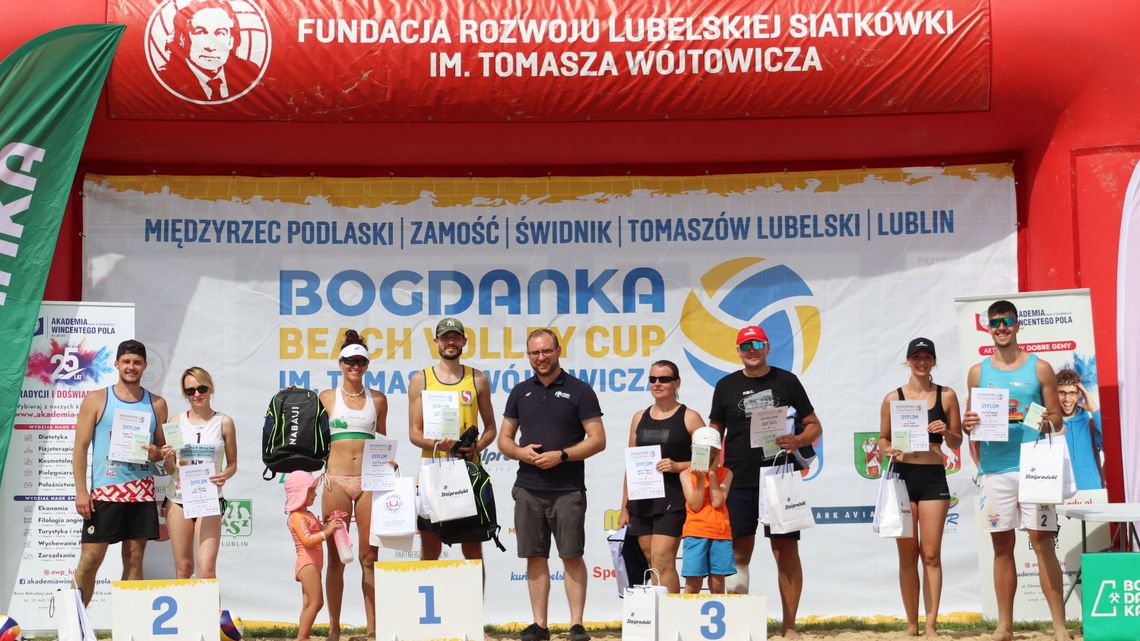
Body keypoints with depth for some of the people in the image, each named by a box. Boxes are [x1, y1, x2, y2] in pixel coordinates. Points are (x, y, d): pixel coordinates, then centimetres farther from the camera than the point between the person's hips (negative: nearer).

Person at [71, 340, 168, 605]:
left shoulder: (157, 404, 11)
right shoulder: (96, 400, 3)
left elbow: (164, 448, 19)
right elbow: (80, 448, 1)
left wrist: (156, 453, -6)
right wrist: (81, 491, -8)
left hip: (142, 490, 3)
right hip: (104, 491, -3)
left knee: (134, 558, 3)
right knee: (90, 559, -5)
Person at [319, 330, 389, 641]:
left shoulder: (378, 399, 10)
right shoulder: (327, 397, 7)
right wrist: (322, 470, -7)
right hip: (336, 480, -1)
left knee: (369, 556, 2)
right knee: (336, 557, 3)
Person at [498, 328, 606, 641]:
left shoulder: (579, 391, 0)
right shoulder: (520, 392, 13)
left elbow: (598, 440, -3)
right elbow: (504, 439, 16)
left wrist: (561, 455, -15)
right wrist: (521, 452, -6)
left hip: (567, 489, -4)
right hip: (528, 488, 4)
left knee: (572, 556, -3)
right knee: (535, 556, 5)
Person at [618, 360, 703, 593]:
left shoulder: (689, 418, 1)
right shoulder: (640, 418, 14)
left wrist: (677, 466, -19)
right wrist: (625, 508, 14)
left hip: (673, 501, -5)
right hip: (642, 501, 5)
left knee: (662, 562, -14)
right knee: (652, 563, 5)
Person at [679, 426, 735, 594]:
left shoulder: (725, 473, 6)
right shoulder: (687, 474, 4)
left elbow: (717, 502, -8)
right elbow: (695, 506, -6)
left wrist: (712, 473, -5)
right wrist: (701, 478, -12)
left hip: (721, 533, 1)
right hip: (695, 532, -1)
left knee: (717, 584, 4)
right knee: (693, 584, -4)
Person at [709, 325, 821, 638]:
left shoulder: (786, 381, 5)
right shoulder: (726, 386, 9)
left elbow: (814, 426, 7)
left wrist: (797, 441, -14)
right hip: (739, 482, 1)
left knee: (787, 551, -1)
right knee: (739, 553, 2)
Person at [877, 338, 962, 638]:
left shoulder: (946, 396, 6)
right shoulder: (893, 398, 5)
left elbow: (957, 442, 11)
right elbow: (883, 439, 11)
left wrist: (947, 433, -10)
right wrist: (888, 450, -10)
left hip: (933, 478, 0)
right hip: (902, 475, 0)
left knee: (931, 554, -3)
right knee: (907, 555, 4)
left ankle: (931, 624, 2)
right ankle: (912, 623, 12)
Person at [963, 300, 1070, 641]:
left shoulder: (1040, 368, 5)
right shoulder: (978, 372, 11)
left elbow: (1057, 419, 6)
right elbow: (968, 423, 15)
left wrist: (1047, 424, -16)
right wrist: (967, 424, -8)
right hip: (994, 470, 2)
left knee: (1043, 542, -5)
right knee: (1002, 545, 6)